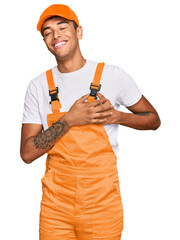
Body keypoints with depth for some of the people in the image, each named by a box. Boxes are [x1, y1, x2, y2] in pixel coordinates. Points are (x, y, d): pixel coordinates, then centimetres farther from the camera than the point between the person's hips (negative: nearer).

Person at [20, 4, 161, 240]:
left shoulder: (112, 76, -2)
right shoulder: (38, 86, 2)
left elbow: (153, 120, 8)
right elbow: (27, 153, -4)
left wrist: (118, 116, -11)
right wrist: (70, 119, -16)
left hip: (102, 203, -1)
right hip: (55, 204, 1)